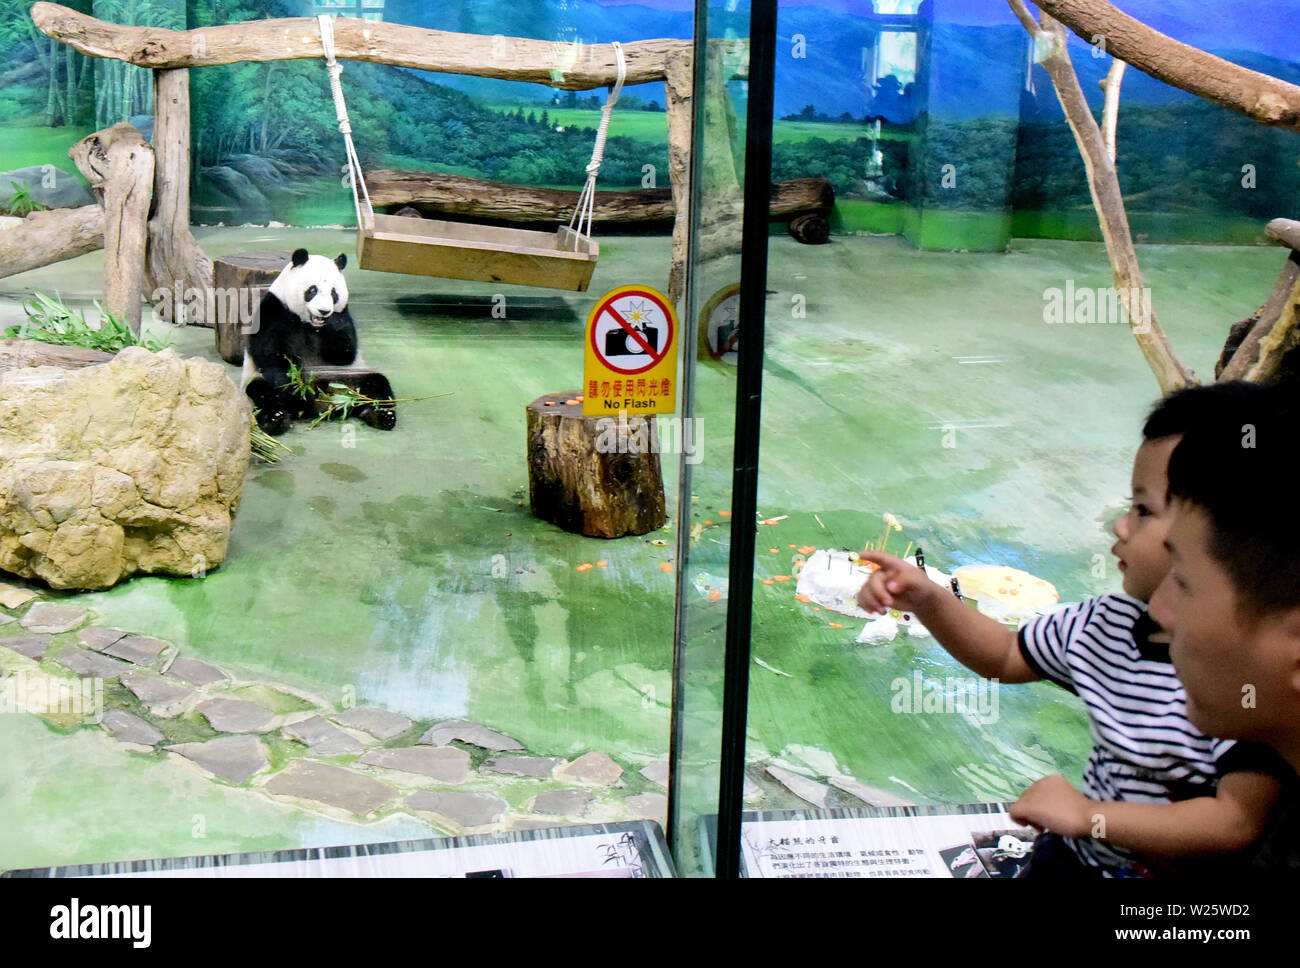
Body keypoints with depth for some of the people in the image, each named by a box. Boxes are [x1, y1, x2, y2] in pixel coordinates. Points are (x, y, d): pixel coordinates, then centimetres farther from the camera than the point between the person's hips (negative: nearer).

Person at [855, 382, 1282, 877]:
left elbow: (1240, 822, -28)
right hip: (1070, 854, 6)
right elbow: (1005, 656, 16)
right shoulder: (1109, 623, 2)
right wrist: (927, 599, 1)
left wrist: (1090, 816, -27)